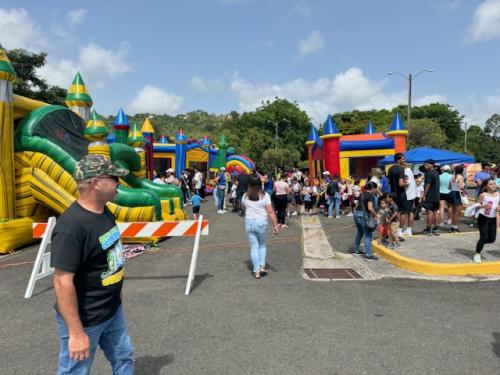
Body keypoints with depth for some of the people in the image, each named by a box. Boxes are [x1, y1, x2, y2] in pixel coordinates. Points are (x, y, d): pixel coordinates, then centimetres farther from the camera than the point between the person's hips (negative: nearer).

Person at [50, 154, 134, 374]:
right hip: (85, 319, -8)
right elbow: (63, 282, -27)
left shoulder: (105, 212, 0)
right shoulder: (72, 226, -28)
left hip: (113, 309, 8)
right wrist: (76, 332, -25)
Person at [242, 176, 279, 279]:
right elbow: (270, 212, -11)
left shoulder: (245, 196, 0)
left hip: (249, 222, 2)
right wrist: (275, 225, -7)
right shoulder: (265, 195, -9)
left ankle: (256, 271, 10)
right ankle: (262, 266, 13)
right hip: (261, 222, -1)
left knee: (254, 247, 8)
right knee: (262, 245, 20)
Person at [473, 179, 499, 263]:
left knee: (492, 239, 3)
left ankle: (480, 244, 35)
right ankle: (477, 254, 10)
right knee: (484, 237, -8)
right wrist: (483, 206, -27)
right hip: (483, 218, -5)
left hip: (493, 219, 5)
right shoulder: (483, 195, -11)